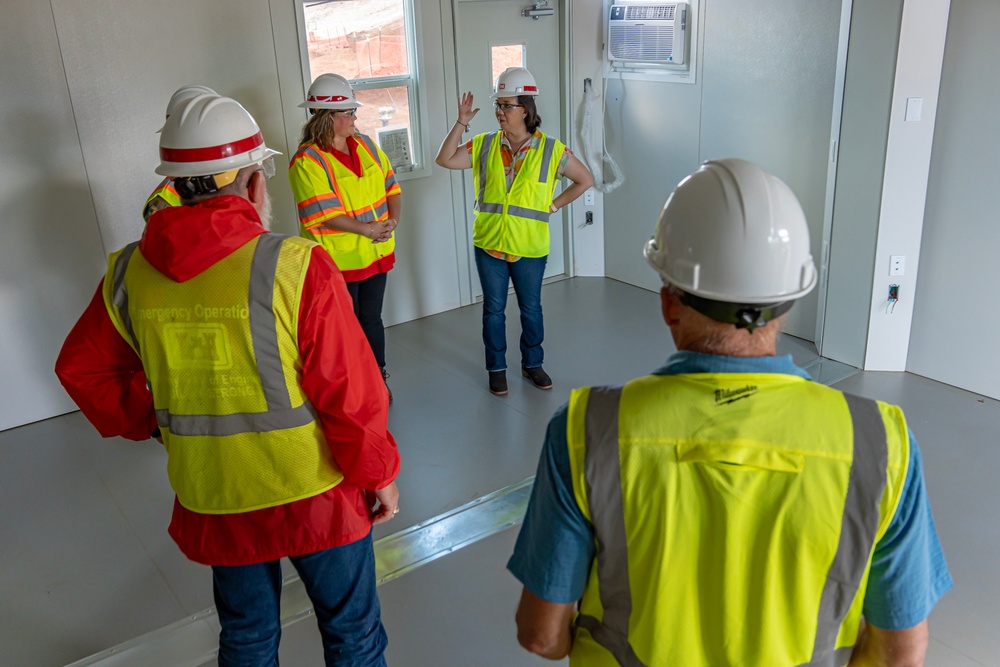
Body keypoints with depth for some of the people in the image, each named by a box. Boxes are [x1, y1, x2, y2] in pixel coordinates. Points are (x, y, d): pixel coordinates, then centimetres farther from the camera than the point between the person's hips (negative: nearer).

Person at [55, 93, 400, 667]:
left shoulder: (130, 274, -7)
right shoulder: (296, 266, -22)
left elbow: (82, 369, 7)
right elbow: (352, 395, -18)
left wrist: (152, 422, 13)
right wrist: (381, 475, -5)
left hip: (213, 503, 5)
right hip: (315, 496, -4)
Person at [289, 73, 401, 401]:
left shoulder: (366, 145, 6)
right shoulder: (307, 160, -15)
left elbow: (391, 185, 9)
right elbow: (323, 214, -22)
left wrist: (393, 219, -9)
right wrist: (366, 229, -22)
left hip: (376, 252, 6)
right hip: (337, 261, -6)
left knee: (372, 318, 18)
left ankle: (378, 378, 34)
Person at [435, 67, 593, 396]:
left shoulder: (550, 149, -7)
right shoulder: (485, 145, 0)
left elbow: (585, 180, 2)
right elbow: (445, 160, -5)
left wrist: (553, 205, -2)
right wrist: (461, 122, -11)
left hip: (530, 248, -2)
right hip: (489, 245, 2)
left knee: (531, 309, 13)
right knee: (493, 309, 12)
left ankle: (532, 363, 34)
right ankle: (497, 368, 28)